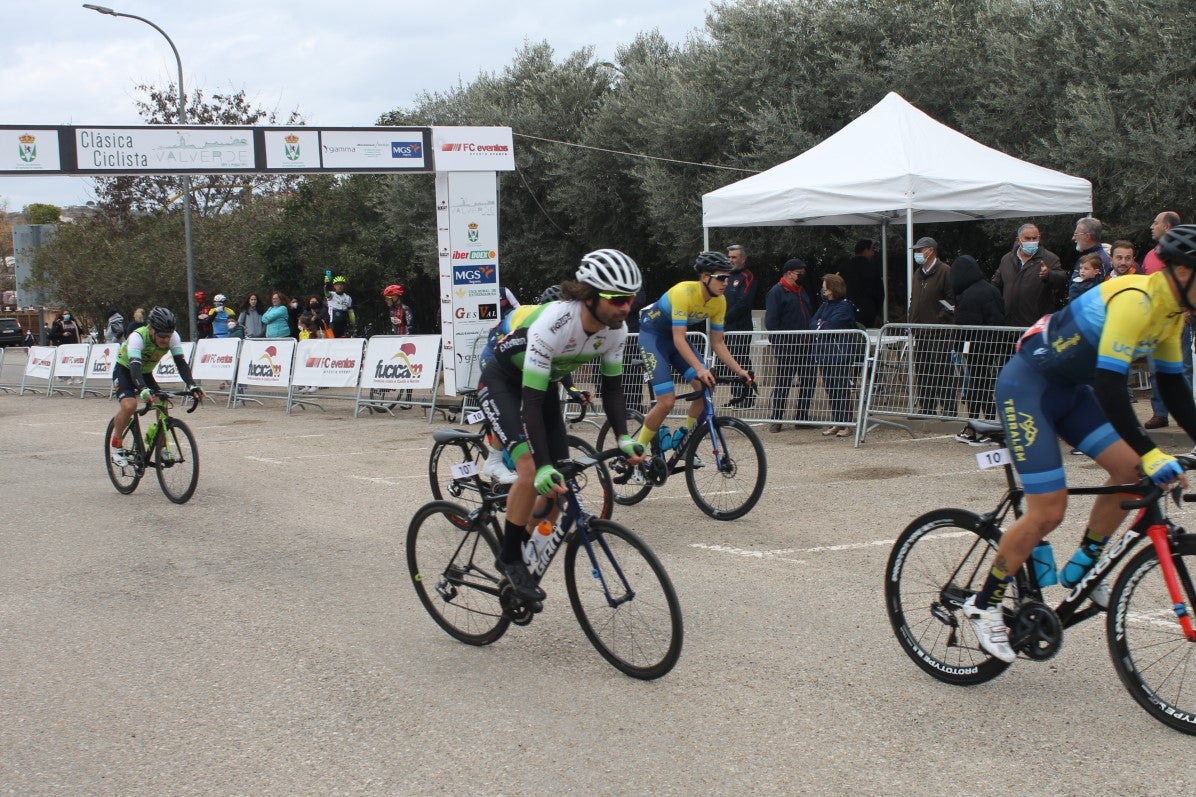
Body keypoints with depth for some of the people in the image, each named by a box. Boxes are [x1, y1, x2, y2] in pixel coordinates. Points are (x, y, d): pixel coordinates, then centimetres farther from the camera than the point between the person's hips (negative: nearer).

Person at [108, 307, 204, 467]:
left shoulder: (173, 337, -22)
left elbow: (181, 362, -27)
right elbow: (135, 366, -46)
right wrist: (143, 389, -63)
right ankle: (115, 445, -8)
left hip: (146, 373, 5)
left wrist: (192, 385, -43)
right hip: (124, 370, -5)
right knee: (129, 405, -29)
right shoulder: (138, 337, -35)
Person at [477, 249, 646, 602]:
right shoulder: (553, 324, -38)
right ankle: (509, 559, -7)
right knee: (532, 470, -24)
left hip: (544, 384, 7)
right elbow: (531, 401, -38)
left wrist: (623, 438, -22)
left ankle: (525, 553, 20)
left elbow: (612, 387, -6)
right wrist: (543, 467, -44)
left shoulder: (615, 328, -18)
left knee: (559, 485, 0)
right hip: (502, 382, -7)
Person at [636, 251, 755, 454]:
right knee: (667, 401, -19)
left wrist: (740, 371, -14)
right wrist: (700, 369, -47)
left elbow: (718, 343, -3)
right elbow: (679, 340, -36)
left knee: (705, 387, -12)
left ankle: (683, 443, 6)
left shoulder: (719, 302, -11)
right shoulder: (684, 292, -32)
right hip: (652, 335, -7)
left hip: (675, 336, 7)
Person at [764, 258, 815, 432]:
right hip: (785, 347, -8)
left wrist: (811, 336, 14)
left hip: (804, 345, 8)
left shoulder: (802, 291, 19)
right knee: (783, 382, -3)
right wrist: (778, 343, -17)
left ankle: (802, 416, 17)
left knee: (809, 380, 7)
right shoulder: (777, 292, -7)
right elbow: (770, 321, -12)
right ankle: (776, 419, 4)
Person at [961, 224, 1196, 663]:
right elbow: (1109, 387, -34)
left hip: (1071, 388, 9)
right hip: (1027, 385, -9)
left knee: (1129, 470, -4)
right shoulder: (1135, 300, -27)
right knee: (1048, 511, -11)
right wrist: (1151, 453, -36)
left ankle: (1080, 570, 13)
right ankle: (984, 605, 5)